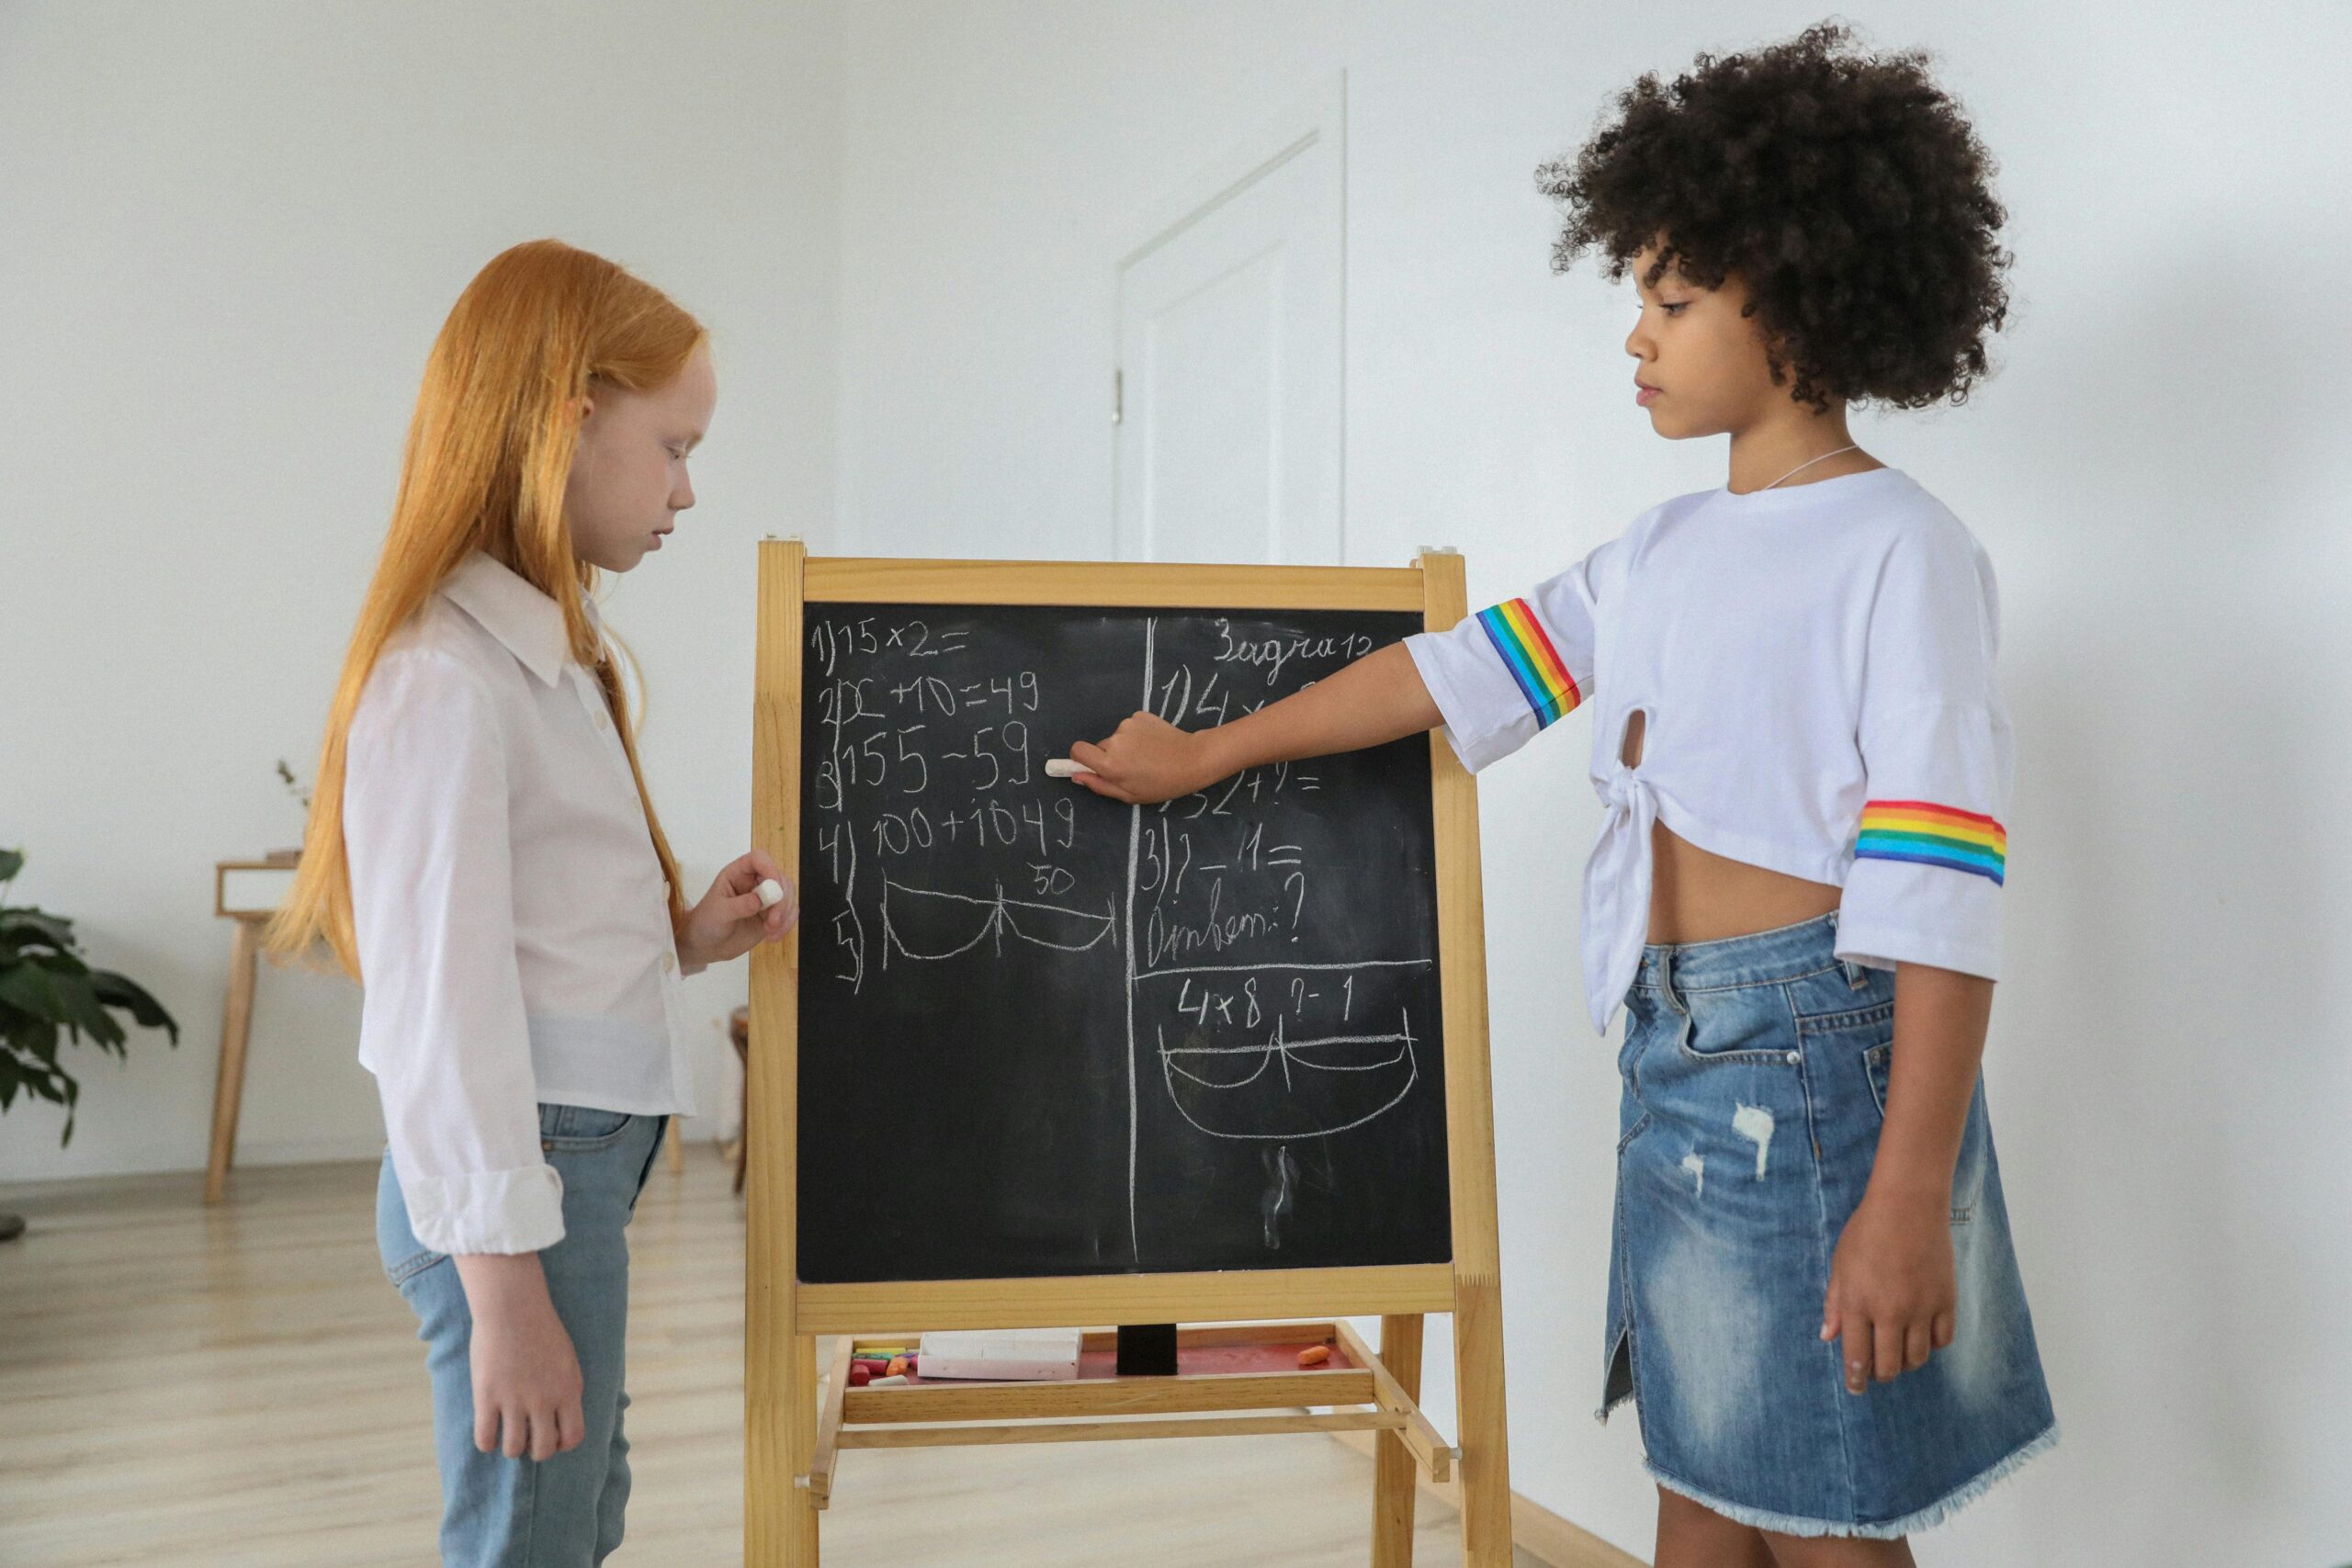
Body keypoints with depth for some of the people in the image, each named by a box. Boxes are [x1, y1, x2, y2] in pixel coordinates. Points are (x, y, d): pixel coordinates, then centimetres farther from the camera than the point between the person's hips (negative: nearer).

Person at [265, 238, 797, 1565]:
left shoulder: (548, 650, 11)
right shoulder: (446, 679, -19)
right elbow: (438, 1003, -21)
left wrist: (682, 939, 1)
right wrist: (504, 1290, -18)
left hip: (583, 1156, 10)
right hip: (515, 1181, -10)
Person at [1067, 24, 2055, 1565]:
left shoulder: (1900, 549, -10)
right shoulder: (1662, 552, 13)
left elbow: (1942, 893, -16)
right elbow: (1456, 672, 15)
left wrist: (1910, 1198, -20)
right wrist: (1204, 754, 18)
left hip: (1816, 1048, -7)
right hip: (1675, 1049, 7)